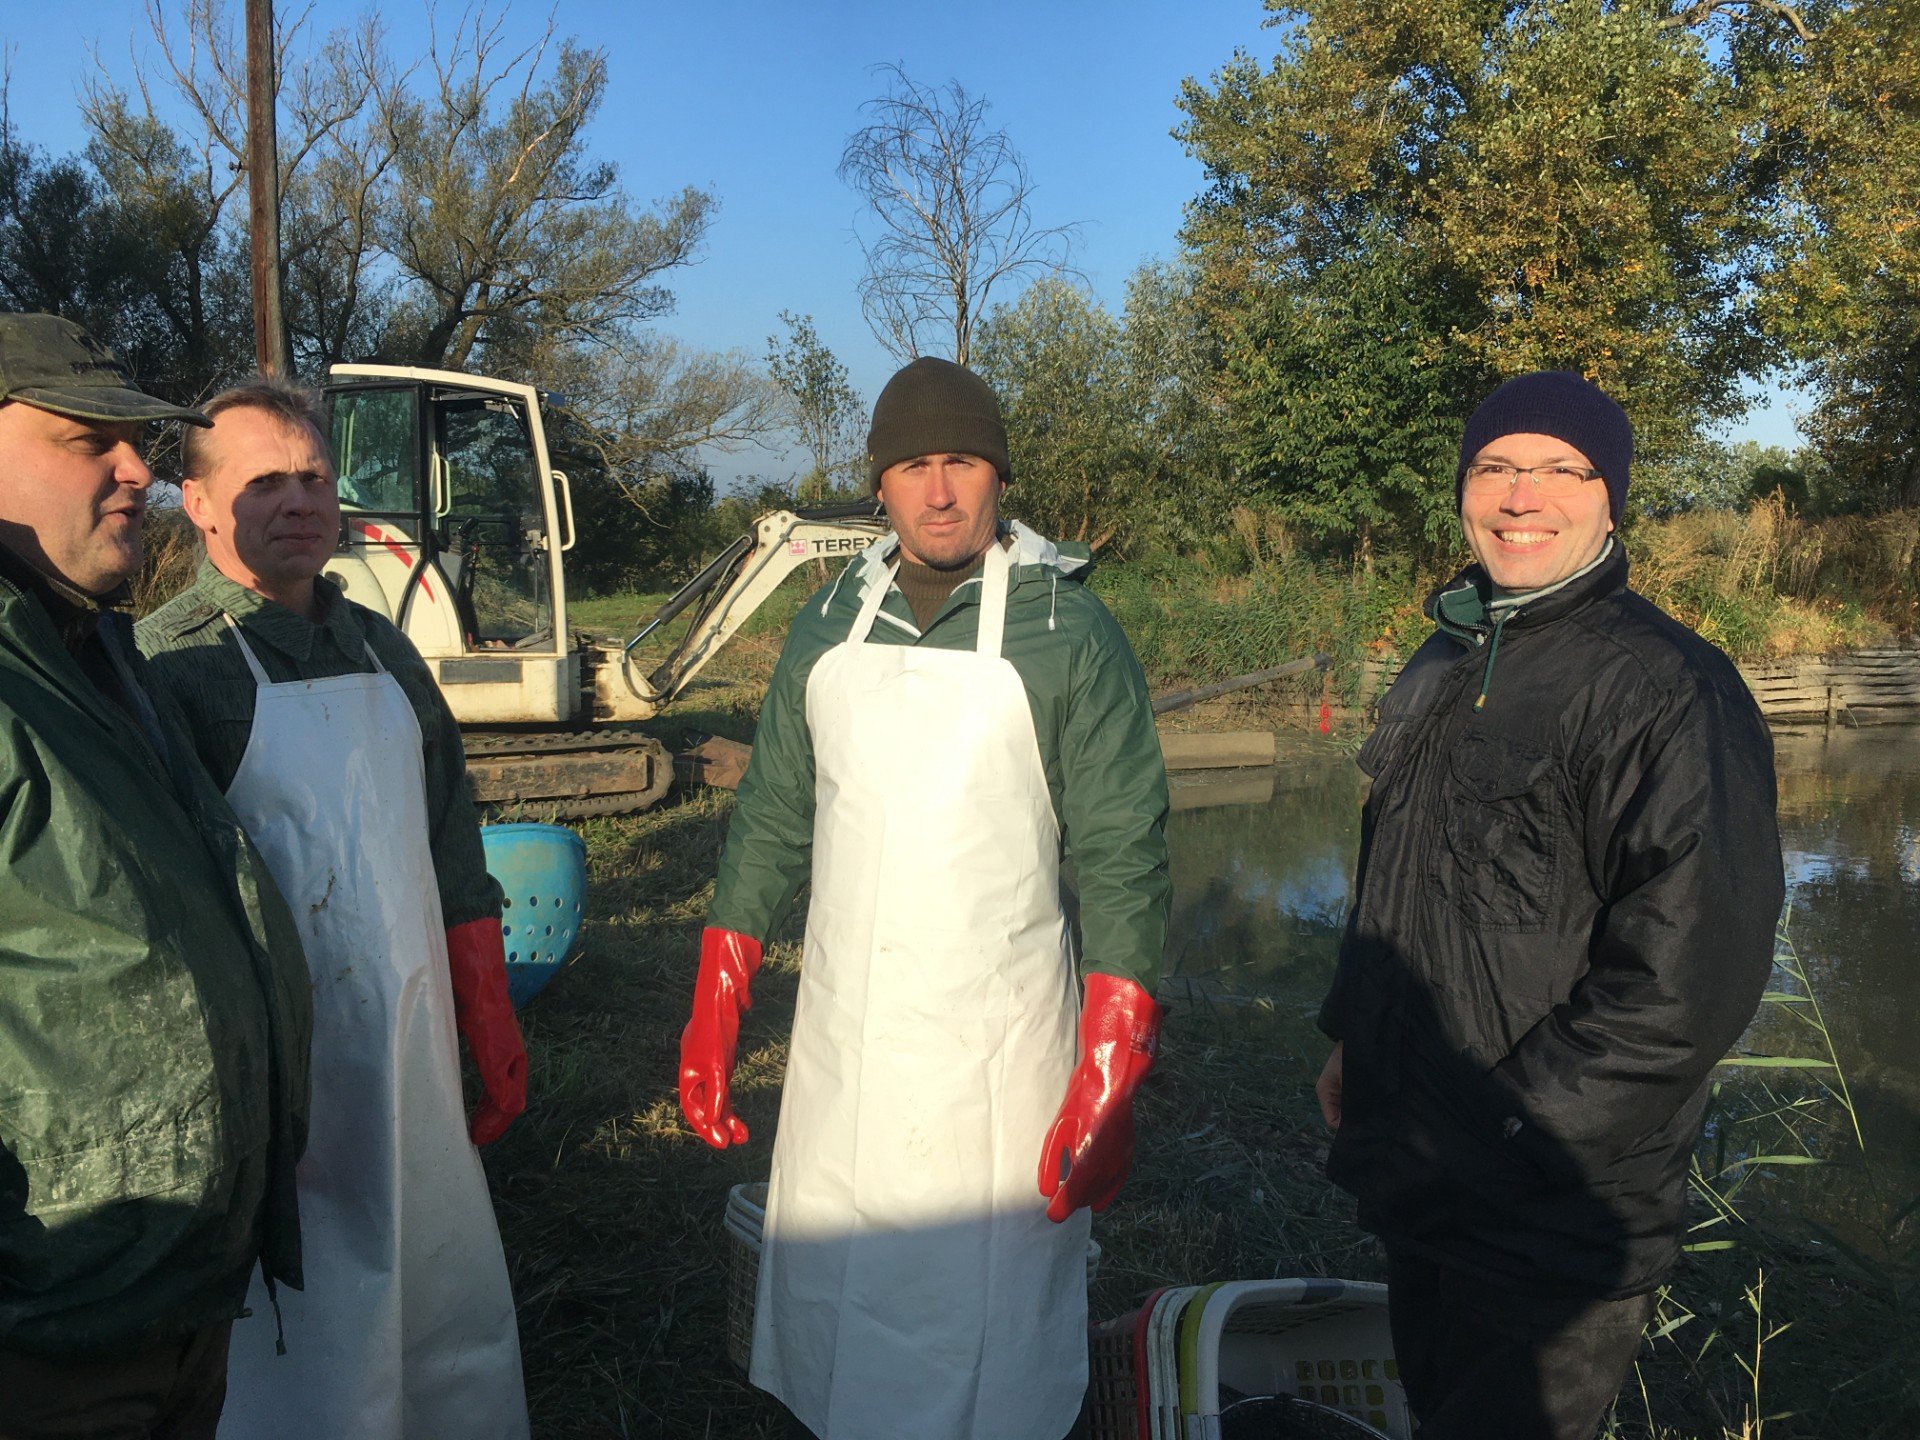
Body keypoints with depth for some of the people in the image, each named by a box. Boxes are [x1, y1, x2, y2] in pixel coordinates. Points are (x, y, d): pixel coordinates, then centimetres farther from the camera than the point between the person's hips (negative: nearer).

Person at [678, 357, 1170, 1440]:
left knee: (990, 1337, 7)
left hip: (997, 1060, -4)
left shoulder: (1070, 632, -7)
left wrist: (1110, 1083, -14)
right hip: (838, 1049, 4)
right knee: (826, 1324, 16)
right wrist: (715, 1012, 8)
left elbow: (1122, 860, -9)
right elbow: (772, 824, 12)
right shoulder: (829, 628, 6)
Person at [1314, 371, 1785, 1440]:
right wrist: (1351, 1034, 17)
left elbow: (1687, 981, -24)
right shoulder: (1448, 662, 10)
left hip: (1557, 1227, -8)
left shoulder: (1670, 689, -18)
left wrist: (1502, 1122, -21)